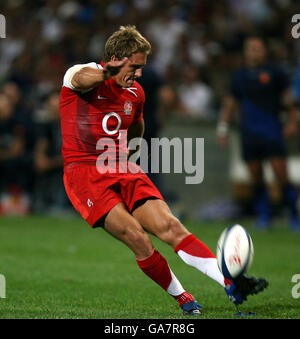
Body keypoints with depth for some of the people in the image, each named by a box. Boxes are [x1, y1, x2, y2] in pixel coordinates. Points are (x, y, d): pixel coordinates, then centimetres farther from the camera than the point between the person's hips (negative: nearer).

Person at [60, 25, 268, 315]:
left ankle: (230, 283, -23)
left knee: (170, 227, -15)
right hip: (84, 172, -5)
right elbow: (82, 79, -34)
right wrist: (110, 71, -53)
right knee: (137, 237, -22)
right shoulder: (81, 74, -6)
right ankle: (182, 298, -6)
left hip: (124, 171, 5)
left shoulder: (135, 93, 14)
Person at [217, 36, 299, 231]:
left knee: (282, 177, -9)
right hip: (249, 133, 3)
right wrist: (223, 127, 14)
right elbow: (231, 103, 20)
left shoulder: (274, 72, 2)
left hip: (272, 132, -3)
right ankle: (263, 218, 10)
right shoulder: (240, 76, 12)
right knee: (257, 180, 2)